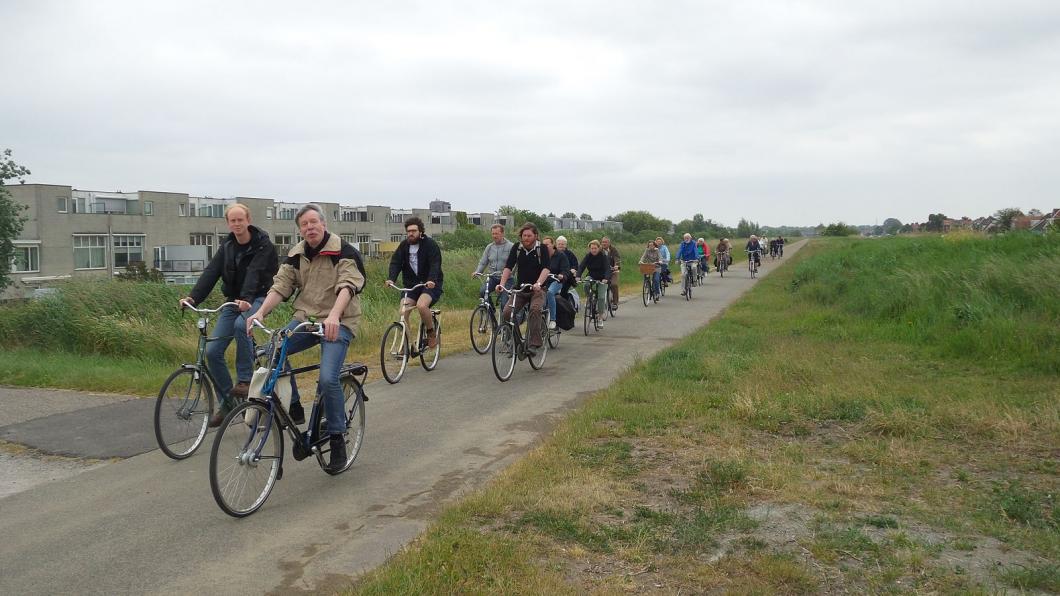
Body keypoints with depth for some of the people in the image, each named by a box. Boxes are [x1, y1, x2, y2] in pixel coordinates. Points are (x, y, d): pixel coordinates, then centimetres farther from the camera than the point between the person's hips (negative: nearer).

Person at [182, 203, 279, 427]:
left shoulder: (263, 245, -10)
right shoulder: (227, 247, 6)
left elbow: (255, 273, -26)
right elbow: (211, 272, -7)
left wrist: (246, 299, -42)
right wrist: (193, 297, -22)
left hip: (257, 298, -6)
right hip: (233, 300, 6)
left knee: (241, 325, -39)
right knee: (212, 351, -5)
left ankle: (245, 380, -23)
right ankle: (227, 403, 8)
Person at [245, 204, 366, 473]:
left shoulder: (343, 251, -9)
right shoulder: (296, 255, 9)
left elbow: (347, 286, -24)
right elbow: (281, 286, 0)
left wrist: (333, 315, -42)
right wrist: (260, 312, -18)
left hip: (338, 323, -5)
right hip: (305, 318, 6)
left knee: (327, 379, -22)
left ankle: (338, 439, -3)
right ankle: (293, 408, -1)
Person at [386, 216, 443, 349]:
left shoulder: (430, 244, -8)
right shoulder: (404, 245, 5)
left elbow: (435, 264, -20)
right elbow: (395, 262, -5)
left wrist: (431, 280, -39)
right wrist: (391, 278, -25)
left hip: (430, 284, -5)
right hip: (411, 284, 5)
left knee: (421, 305, -31)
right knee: (403, 313, -13)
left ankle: (432, 332, -6)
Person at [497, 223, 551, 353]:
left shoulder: (541, 249, -8)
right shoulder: (517, 248, 0)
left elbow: (546, 269, -22)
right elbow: (508, 267, -8)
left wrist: (538, 284, -40)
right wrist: (501, 284, -24)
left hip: (537, 289, -3)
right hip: (520, 289, 3)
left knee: (535, 309, -32)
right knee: (507, 312, -18)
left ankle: (534, 344, -27)